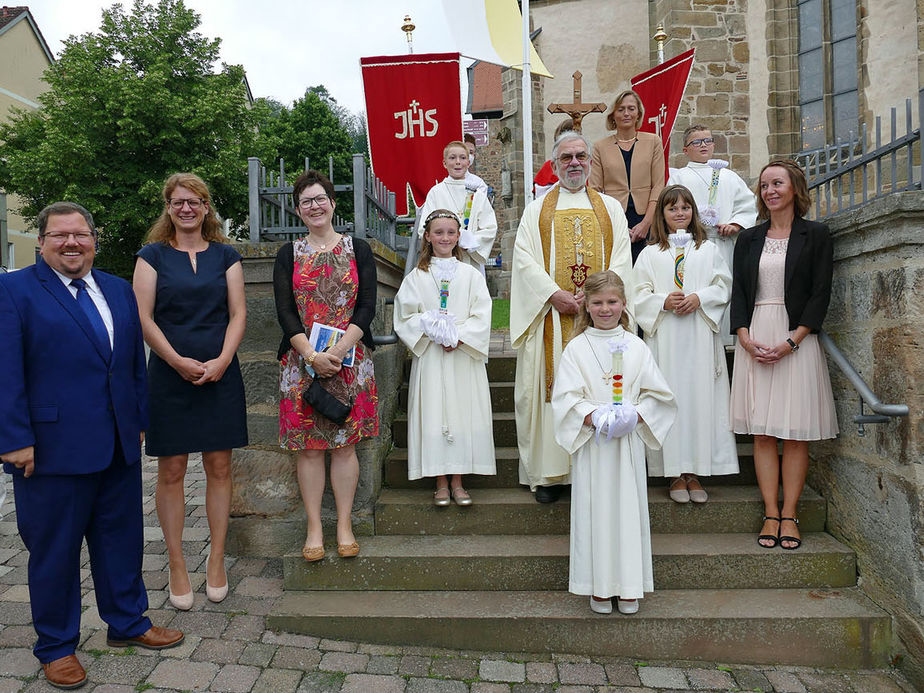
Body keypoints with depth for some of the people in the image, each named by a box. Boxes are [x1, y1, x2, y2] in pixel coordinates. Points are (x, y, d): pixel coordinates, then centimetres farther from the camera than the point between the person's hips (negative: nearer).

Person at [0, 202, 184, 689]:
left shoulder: (119, 290, 12)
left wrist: (140, 422, 11)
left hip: (119, 447, 5)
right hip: (53, 448, -5)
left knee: (121, 539, 16)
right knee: (54, 550, 10)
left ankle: (127, 623, 34)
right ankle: (56, 647, 28)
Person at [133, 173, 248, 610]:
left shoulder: (225, 256, 9)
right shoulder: (153, 255, 5)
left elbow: (238, 314, 3)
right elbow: (143, 318, -2)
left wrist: (221, 361, -10)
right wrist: (178, 361, -13)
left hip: (220, 375, 1)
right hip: (169, 376, -1)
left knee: (219, 467, 5)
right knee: (171, 471, 4)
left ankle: (216, 560, 18)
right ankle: (176, 566, 17)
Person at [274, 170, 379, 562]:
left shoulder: (358, 249, 7)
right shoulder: (289, 255, 9)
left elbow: (367, 306, -2)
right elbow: (285, 312, 0)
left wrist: (340, 349, -14)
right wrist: (312, 354, -14)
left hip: (350, 358, 0)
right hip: (302, 361, 1)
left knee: (345, 444, 3)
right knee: (307, 445, 3)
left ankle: (344, 525, 16)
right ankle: (314, 528, 15)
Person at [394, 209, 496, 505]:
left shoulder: (471, 275, 7)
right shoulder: (416, 277, 7)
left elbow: (481, 317, 0)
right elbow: (406, 316, 1)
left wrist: (459, 337, -14)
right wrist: (433, 333, -13)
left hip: (465, 356, 1)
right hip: (430, 357, 0)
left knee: (462, 412, 1)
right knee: (433, 413, 0)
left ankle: (457, 482, 13)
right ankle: (440, 483, 12)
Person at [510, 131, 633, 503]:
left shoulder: (610, 208, 15)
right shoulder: (537, 209, 12)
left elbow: (621, 261, 5)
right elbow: (525, 259, 0)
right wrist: (555, 295, -13)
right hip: (551, 315, -1)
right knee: (551, 386, -2)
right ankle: (550, 474, 6)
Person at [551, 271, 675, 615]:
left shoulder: (636, 347, 5)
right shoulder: (576, 348, 1)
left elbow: (657, 393, 5)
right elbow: (566, 397, -5)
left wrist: (634, 416, -12)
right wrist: (595, 418, -19)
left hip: (629, 442, 1)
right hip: (591, 443, -1)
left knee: (629, 506, 7)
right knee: (594, 508, 3)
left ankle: (628, 586, 22)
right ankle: (598, 586, 18)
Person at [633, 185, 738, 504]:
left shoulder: (708, 250, 13)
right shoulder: (650, 254, 10)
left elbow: (723, 286, 7)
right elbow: (640, 294, 4)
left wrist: (699, 298, -10)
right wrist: (664, 302, -13)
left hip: (700, 336, 1)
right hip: (664, 337, -1)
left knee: (700, 396, -1)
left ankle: (694, 472, 9)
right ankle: (675, 473, 6)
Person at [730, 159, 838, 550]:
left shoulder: (815, 235, 4)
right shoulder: (748, 239, 14)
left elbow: (820, 293, -3)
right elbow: (738, 292, 8)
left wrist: (792, 341, -14)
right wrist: (746, 339, -7)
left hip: (797, 339, -2)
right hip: (754, 339, 3)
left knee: (795, 432, 0)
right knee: (762, 432, 2)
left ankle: (789, 516, 9)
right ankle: (771, 515, 9)